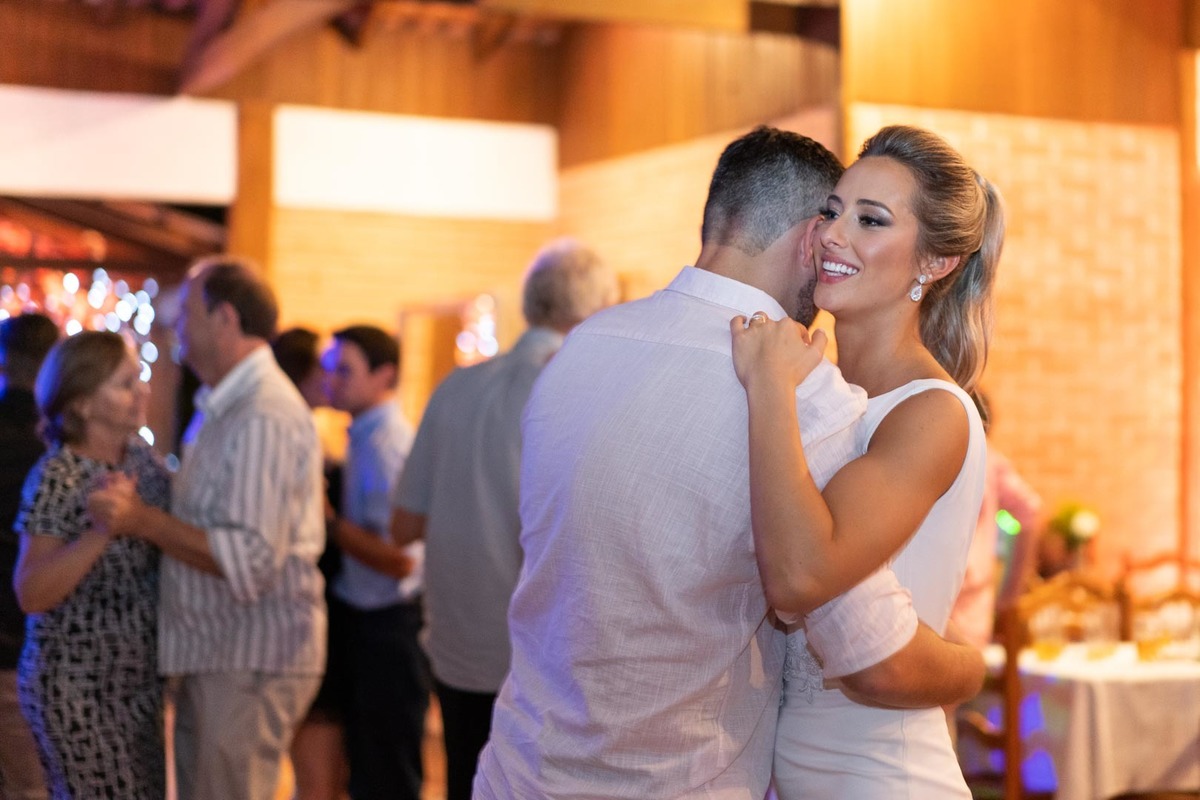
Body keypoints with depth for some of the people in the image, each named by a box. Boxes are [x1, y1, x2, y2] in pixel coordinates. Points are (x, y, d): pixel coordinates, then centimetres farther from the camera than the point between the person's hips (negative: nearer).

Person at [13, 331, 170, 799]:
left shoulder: (142, 457, 3)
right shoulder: (57, 478, -16)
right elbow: (32, 594, -23)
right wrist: (102, 529, -32)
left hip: (139, 677, 7)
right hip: (77, 684, -7)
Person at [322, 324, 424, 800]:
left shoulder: (388, 447, -19)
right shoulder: (365, 438, 9)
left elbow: (399, 559, -25)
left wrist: (330, 522, -20)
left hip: (385, 630, -10)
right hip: (363, 619, 10)